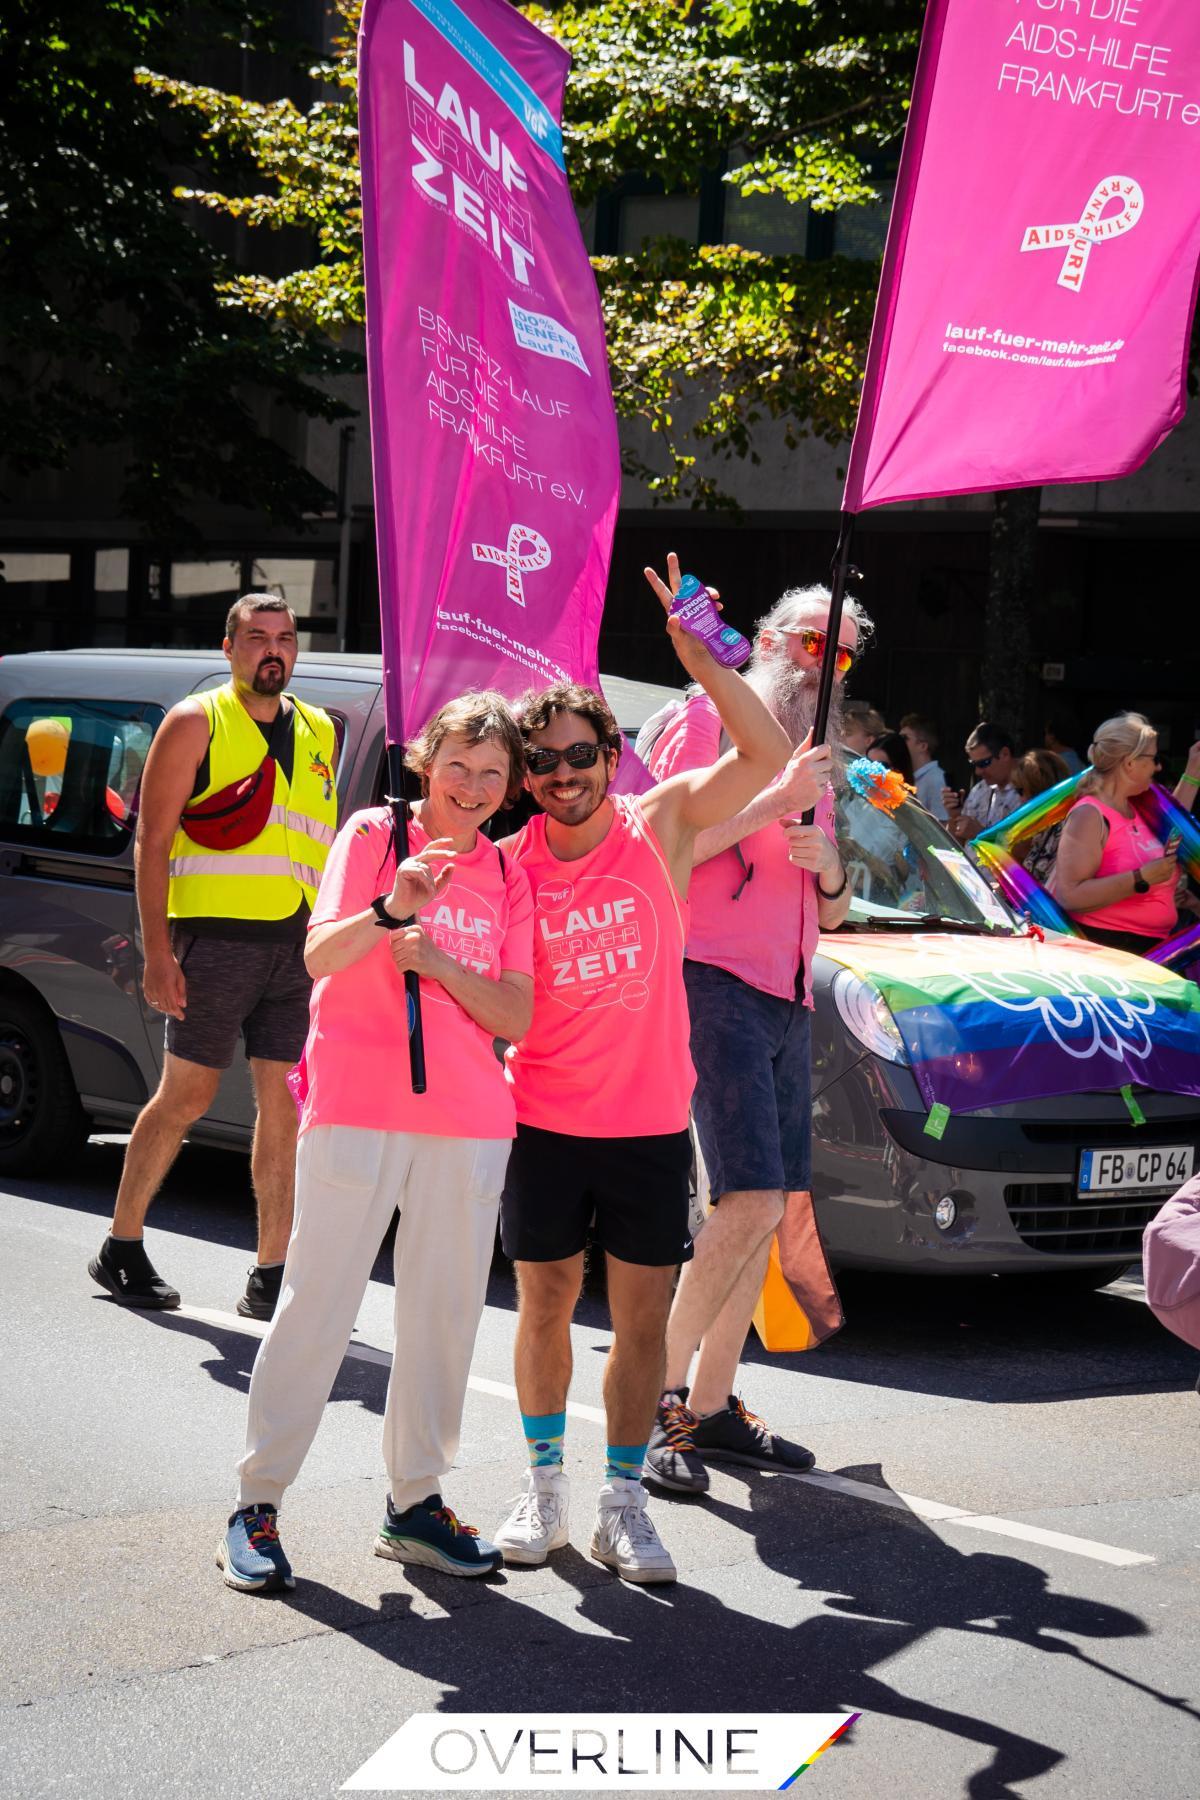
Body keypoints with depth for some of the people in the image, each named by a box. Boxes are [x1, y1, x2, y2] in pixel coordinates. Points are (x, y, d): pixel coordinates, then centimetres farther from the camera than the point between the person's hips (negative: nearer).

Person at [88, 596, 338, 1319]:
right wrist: (158, 952, -11)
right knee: (186, 1096, 1)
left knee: (286, 1109, 2)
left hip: (301, 943, 5)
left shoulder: (321, 733, 17)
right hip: (219, 935, -5)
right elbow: (153, 840, -3)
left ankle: (271, 1278, 5)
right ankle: (121, 1250, 15)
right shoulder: (197, 723, 1)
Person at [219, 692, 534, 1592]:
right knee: (319, 1305, -4)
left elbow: (516, 1017, 2)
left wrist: (436, 959, -13)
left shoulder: (507, 876, 12)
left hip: (469, 1121, 4)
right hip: (358, 1106, -4)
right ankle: (257, 1503, 2)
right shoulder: (374, 834, 2)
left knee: (446, 1313, 7)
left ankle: (415, 1502, 18)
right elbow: (320, 956, -12)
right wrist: (393, 908, -29)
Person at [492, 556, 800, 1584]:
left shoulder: (660, 826, -5)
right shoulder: (510, 865, -4)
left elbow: (769, 759, -16)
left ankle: (623, 1503, 15)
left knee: (643, 1317, 4)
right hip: (544, 1123, 0)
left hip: (651, 1123, 0)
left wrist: (699, 656, -24)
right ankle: (545, 1485, 26)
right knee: (546, 1306, 10)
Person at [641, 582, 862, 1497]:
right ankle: (658, 1394, -9)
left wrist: (829, 867, 3)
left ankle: (711, 1404, 12)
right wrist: (772, 803, -15)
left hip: (788, 999, 8)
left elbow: (831, 917, 26)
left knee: (766, 1209, 5)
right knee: (753, 1201, -17)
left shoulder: (812, 763, 24)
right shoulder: (705, 723, 1)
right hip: (716, 982, -8)